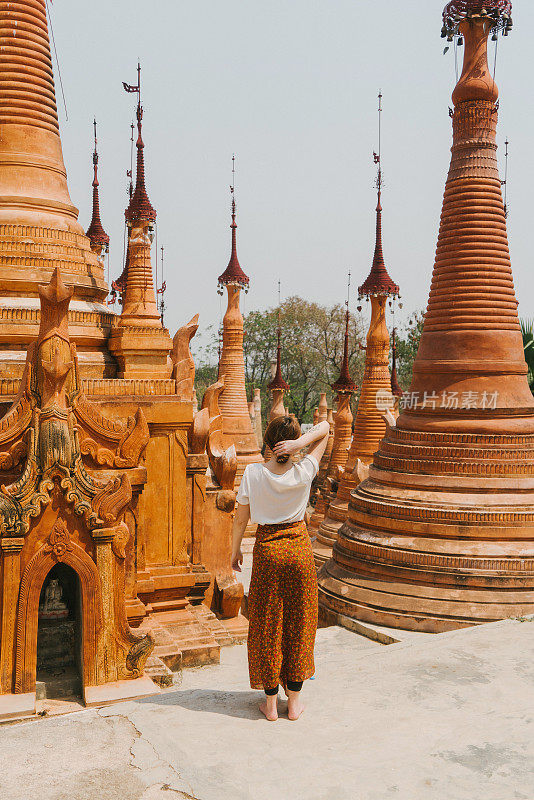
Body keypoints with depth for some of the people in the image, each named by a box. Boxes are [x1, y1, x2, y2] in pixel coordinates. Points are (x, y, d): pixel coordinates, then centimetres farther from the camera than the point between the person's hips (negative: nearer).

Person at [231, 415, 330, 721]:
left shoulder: (253, 473, -13)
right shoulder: (304, 472, -13)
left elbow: (241, 517, -4)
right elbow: (325, 427, -3)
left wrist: (235, 550, 11)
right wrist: (299, 443, -19)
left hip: (267, 550, 0)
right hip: (300, 547, 0)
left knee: (267, 626, 12)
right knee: (298, 623, 13)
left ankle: (271, 702, 21)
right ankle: (294, 701, 23)